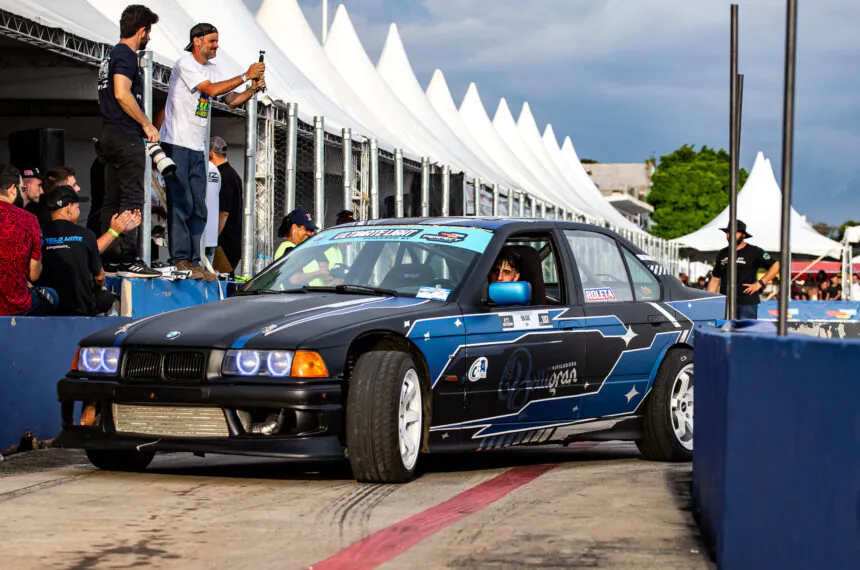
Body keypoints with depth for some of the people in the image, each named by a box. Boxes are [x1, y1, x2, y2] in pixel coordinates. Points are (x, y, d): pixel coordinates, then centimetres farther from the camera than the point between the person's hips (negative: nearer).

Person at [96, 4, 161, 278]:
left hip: (110, 134, 10)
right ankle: (128, 259, -16)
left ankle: (110, 258, 12)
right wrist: (147, 124, -17)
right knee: (132, 199, -11)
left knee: (112, 199, 10)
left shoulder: (111, 56, 20)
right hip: (126, 136, -10)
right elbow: (122, 94, -24)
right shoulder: (126, 55, -11)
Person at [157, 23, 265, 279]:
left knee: (198, 208, 5)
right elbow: (212, 90, -19)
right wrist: (246, 76, -16)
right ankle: (181, 259, -10)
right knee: (181, 203, -11)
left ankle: (193, 261, 6)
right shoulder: (185, 64, -9)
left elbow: (232, 100, 15)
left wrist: (254, 89, -3)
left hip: (197, 148, 8)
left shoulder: (211, 69, 16)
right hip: (176, 143, -8)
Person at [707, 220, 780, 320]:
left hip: (747, 303, -4)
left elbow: (776, 266, 2)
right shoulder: (722, 254, 16)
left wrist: (760, 283, -5)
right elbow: (715, 279, 18)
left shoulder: (754, 252, 2)